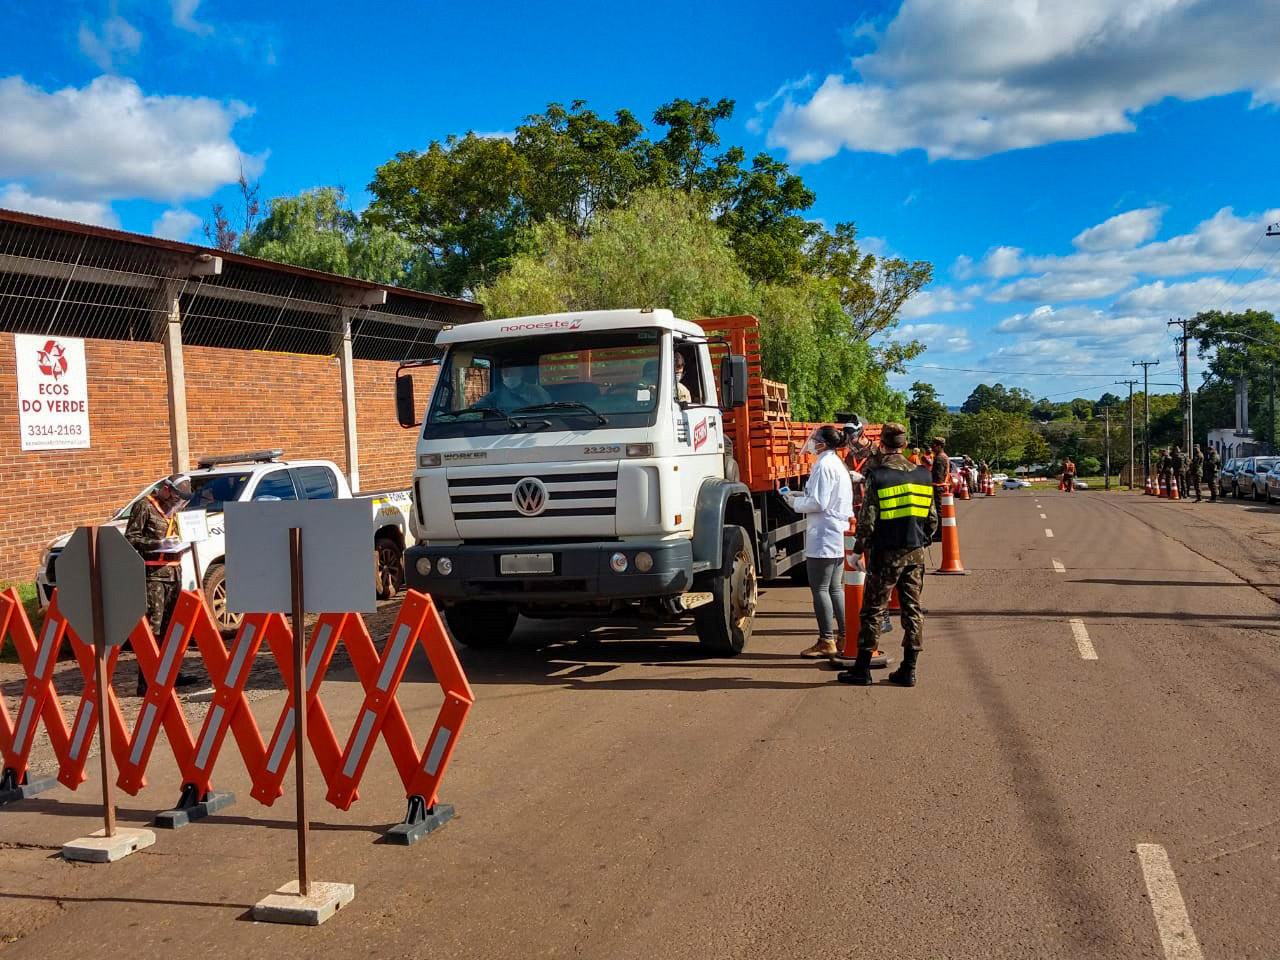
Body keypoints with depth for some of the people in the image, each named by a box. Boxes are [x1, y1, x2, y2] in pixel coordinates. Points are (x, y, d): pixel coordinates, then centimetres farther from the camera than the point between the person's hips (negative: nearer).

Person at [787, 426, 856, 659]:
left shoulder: (823, 465, -16)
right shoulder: (838, 463, 15)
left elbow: (817, 503, -20)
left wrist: (795, 502, -4)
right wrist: (801, 496, 14)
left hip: (823, 536, -10)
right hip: (839, 534, 10)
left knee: (820, 589, -4)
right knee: (835, 588, 14)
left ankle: (826, 641, -1)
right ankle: (843, 637, 17)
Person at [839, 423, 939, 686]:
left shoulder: (877, 476, -13)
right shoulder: (923, 475, 4)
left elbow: (868, 519, -13)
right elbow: (932, 518, 8)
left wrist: (859, 548, -1)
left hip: (886, 553, -4)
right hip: (915, 553, 5)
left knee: (873, 610, 4)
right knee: (913, 609, 10)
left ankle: (862, 669, 9)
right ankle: (909, 670, 13)